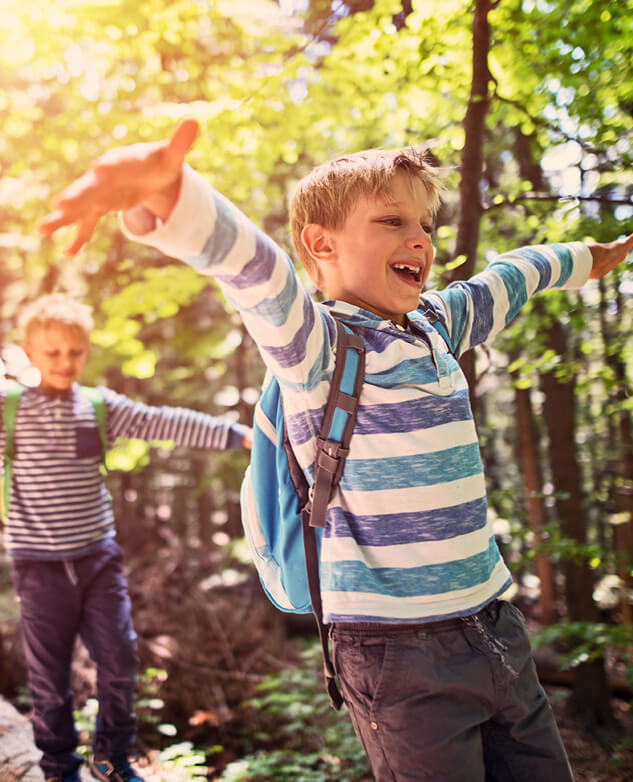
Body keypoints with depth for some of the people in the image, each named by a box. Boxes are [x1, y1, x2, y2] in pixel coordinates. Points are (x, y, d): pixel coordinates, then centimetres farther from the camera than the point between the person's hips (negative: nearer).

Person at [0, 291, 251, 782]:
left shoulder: (101, 405, 3)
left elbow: (162, 422, -5)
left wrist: (237, 433, -12)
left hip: (99, 556, 3)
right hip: (41, 563, -2)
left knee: (119, 659, 6)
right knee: (50, 674, 7)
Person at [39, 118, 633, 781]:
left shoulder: (437, 325, 9)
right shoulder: (316, 341, -12)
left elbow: (511, 277, 27)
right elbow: (253, 268, -33)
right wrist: (164, 194, -52)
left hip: (496, 626, 7)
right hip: (402, 654, -7)